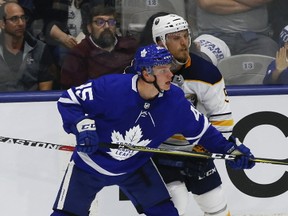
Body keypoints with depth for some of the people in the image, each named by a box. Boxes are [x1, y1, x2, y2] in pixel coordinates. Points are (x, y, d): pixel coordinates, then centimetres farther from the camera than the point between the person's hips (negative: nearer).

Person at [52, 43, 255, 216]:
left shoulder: (174, 100, -17)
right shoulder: (111, 87, -31)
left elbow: (201, 129, -4)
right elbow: (68, 99, -21)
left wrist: (230, 148, -11)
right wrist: (83, 126, -35)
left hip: (135, 166, 4)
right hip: (90, 162, -3)